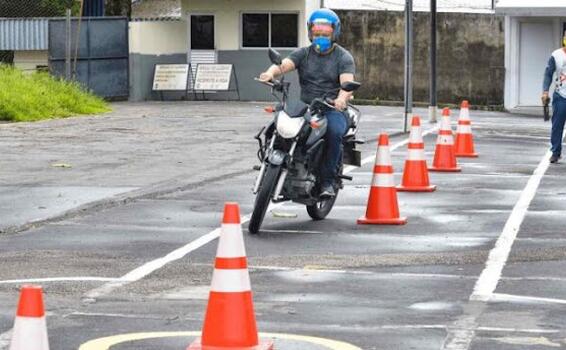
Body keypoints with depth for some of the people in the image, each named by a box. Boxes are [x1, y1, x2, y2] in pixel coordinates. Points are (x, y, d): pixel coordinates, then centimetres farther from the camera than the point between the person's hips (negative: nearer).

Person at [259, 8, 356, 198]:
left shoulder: (343, 57, 4)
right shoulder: (303, 54, 13)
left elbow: (347, 82, -13)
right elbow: (284, 64, -6)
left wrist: (341, 98, -37)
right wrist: (271, 72, -31)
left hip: (333, 109, -3)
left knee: (334, 131, -36)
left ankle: (328, 180, -24)